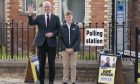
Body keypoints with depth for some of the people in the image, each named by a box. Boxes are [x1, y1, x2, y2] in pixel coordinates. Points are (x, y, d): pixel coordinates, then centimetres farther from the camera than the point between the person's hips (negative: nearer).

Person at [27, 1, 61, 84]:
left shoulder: (56, 18, 6)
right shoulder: (39, 17, 7)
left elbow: (59, 30, 4)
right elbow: (31, 23, -8)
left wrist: (53, 34, -13)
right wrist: (30, 14, -24)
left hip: (51, 43, -1)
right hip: (41, 43, 1)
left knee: (51, 63, 3)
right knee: (41, 63, 6)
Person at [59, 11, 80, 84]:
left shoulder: (76, 27, 0)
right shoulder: (62, 27, 2)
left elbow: (78, 39, -2)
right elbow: (60, 39, 0)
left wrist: (73, 48, -12)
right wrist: (65, 48, -10)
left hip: (74, 50, 0)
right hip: (65, 50, 1)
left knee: (73, 66, 4)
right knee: (65, 66, 6)